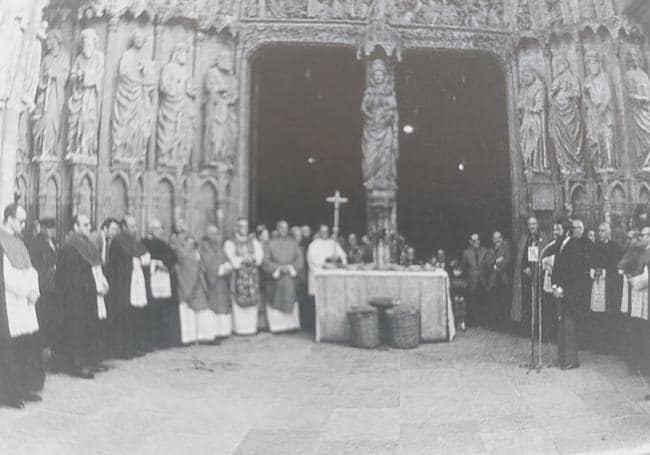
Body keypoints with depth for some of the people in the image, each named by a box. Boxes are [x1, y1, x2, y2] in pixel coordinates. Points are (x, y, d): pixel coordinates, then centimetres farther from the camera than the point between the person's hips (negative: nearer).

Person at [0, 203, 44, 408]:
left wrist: (34, 290, -2)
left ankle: (24, 388, 20)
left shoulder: (18, 242, 15)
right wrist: (26, 291, -15)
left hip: (24, 302, 8)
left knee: (29, 346, 10)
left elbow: (30, 269, 14)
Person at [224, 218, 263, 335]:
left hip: (253, 274, 3)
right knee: (239, 301, -7)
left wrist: (252, 259, -16)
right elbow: (232, 260, -7)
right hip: (238, 275, -3)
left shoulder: (253, 241, 14)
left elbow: (259, 255, 2)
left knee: (253, 300, -2)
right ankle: (239, 328, -2)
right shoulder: (230, 243, 4)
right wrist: (244, 260, -12)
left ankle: (251, 327, 4)